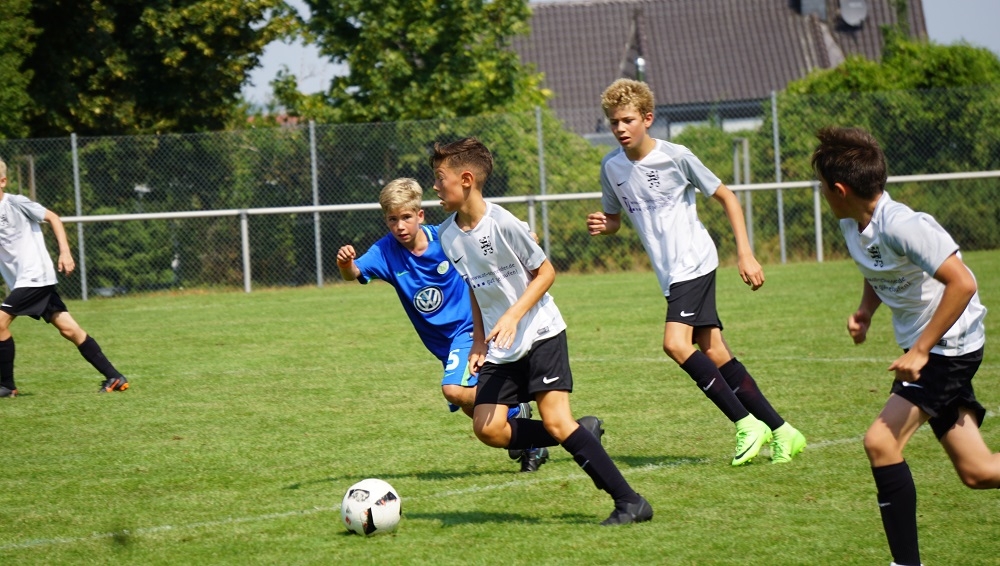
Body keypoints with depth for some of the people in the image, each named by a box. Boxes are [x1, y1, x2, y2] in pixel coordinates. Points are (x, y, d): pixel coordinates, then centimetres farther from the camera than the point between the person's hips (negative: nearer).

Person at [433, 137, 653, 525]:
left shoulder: (503, 223, -17)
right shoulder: (448, 235, 3)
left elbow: (545, 272, -10)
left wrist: (514, 315, -21)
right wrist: (478, 341, 11)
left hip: (541, 334, -7)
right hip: (500, 347, 7)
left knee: (555, 420, -16)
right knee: (488, 428, -7)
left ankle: (629, 501, -11)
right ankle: (584, 433, 10)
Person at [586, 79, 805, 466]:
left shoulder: (676, 157, -11)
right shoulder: (611, 167, 5)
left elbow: (726, 197, -2)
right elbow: (614, 219, 20)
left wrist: (745, 254, -8)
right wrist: (601, 226, -5)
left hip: (695, 263, -6)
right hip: (671, 273, 6)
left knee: (676, 344, -21)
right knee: (712, 352, 3)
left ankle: (746, 423, -13)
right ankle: (780, 431, 10)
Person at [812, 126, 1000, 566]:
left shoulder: (901, 226, -26)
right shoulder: (852, 225, 0)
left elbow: (962, 283, -30)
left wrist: (920, 351, -30)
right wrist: (865, 309, 1)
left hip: (950, 344, -9)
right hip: (924, 347, 9)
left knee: (881, 442, -19)